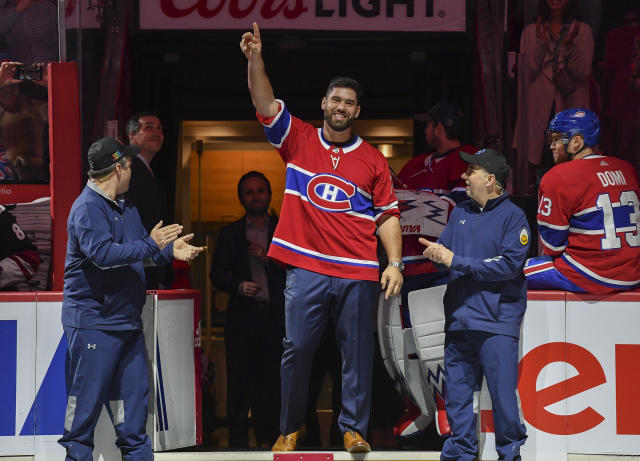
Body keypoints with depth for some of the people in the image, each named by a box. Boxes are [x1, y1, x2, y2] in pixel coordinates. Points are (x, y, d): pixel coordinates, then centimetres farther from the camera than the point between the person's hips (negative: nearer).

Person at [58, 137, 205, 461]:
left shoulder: (126, 208, 17)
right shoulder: (88, 207, -14)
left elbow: (137, 252, 23)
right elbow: (102, 253, -27)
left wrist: (170, 250, 5)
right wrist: (151, 245, -22)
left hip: (127, 321, 9)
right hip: (93, 322, -9)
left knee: (133, 392, 12)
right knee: (87, 397, -4)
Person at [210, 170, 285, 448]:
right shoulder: (230, 234, 14)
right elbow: (217, 274, 8)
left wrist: (270, 258, -10)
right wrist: (238, 286, -11)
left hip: (276, 317, 0)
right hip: (242, 317, 0)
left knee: (272, 381, 0)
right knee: (240, 380, -5)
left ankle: (267, 440, 8)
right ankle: (238, 441, -1)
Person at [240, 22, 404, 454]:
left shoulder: (373, 159, 9)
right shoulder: (299, 140, 8)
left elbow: (387, 215, 10)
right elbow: (265, 104, -3)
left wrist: (395, 263, 0)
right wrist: (256, 59, -17)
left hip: (358, 273, 1)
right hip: (306, 268, -1)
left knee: (357, 352, 3)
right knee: (296, 348, 1)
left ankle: (354, 428, 12)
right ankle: (291, 428, 13)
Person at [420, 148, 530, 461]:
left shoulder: (513, 216, -3)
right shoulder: (460, 212, 17)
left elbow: (509, 265, -14)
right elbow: (445, 246, 16)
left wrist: (456, 261, -14)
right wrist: (435, 252, -10)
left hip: (496, 321, -6)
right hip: (459, 319, 6)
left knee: (503, 394, -5)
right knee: (456, 392, 8)